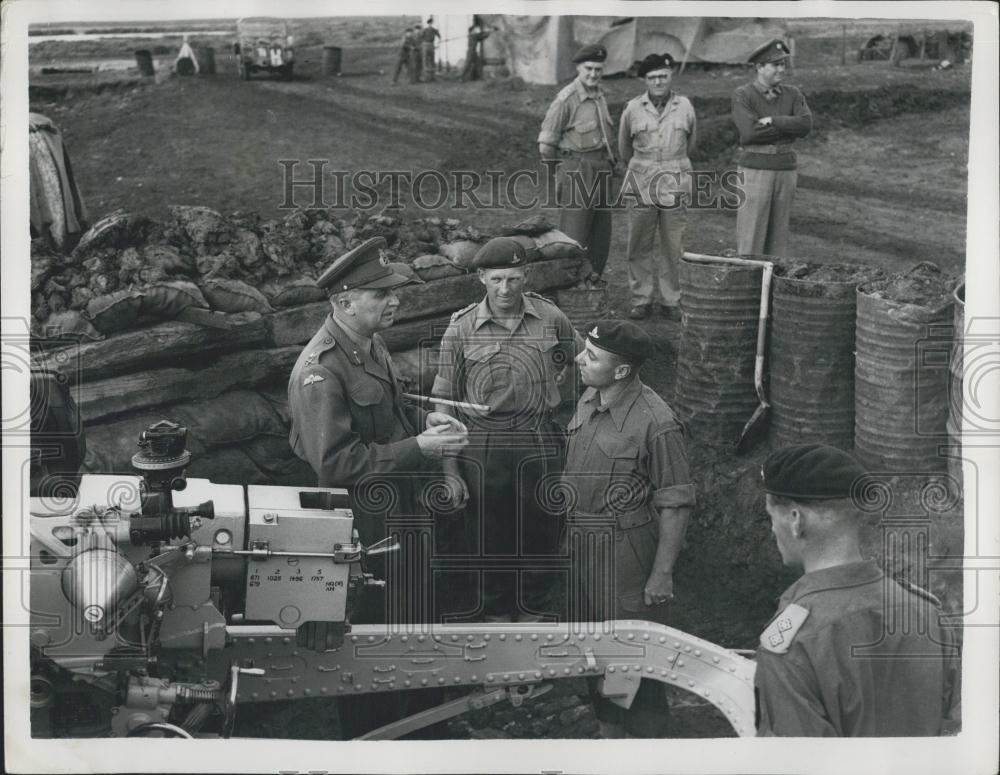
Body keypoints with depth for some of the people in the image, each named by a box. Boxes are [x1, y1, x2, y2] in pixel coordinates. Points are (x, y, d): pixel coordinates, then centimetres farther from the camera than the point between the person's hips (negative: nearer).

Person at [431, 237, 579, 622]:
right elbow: (443, 402, -4)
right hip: (482, 445, -1)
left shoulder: (551, 319, -3)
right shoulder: (461, 328, -6)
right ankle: (495, 611, 33)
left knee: (539, 534, 11)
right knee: (489, 537, 11)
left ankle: (533, 610, 33)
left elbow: (577, 361, 19)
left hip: (538, 445, 1)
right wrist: (450, 472, -8)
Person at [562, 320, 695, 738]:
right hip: (581, 547, 8)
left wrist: (662, 573, -16)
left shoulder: (656, 424, -23)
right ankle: (609, 727, 40)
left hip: (626, 554, -7)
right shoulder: (588, 400, 0)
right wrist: (566, 536, 16)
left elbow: (675, 505, -18)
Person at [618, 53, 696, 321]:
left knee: (673, 247, 3)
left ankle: (671, 301, 13)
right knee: (640, 246, 2)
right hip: (641, 186, 0)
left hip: (676, 185, 0)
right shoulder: (633, 108, 1)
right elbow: (624, 147, 17)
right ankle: (641, 300, 12)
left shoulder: (684, 106, 2)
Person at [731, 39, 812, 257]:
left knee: (778, 239, 7)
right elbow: (750, 133, -21)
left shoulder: (792, 94, 6)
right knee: (751, 241, -5)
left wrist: (773, 121, -19)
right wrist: (790, 128, -13)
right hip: (754, 172, -4)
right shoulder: (742, 96, -7)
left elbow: (806, 125, -9)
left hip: (785, 171, 4)